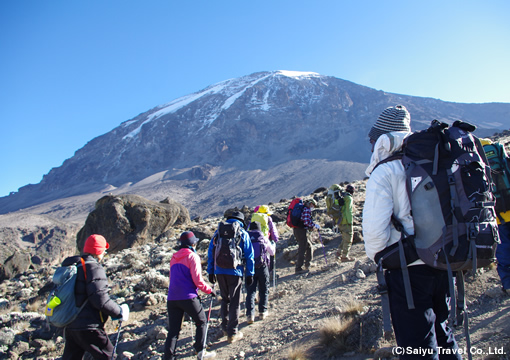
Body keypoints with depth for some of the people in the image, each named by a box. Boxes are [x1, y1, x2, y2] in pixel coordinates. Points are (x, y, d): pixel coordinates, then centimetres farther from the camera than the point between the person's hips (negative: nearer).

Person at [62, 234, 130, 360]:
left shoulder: (69, 266, 11)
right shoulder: (94, 268, -16)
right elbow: (100, 299, -21)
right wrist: (120, 312, -9)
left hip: (69, 326, 8)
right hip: (88, 328, -8)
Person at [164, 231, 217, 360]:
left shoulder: (174, 257, 16)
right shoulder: (193, 256, -5)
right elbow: (197, 280, -10)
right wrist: (209, 290, 1)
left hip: (172, 298, 6)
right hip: (188, 297, -6)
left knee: (173, 330, 8)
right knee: (201, 321, 12)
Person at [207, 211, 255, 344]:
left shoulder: (219, 231, 9)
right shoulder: (243, 233, 2)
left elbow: (210, 252, 9)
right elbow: (249, 255, 0)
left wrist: (210, 271, 14)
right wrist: (250, 274, 5)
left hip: (219, 271, 3)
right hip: (235, 272, -3)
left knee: (225, 299, 21)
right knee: (235, 302, 5)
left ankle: (225, 327, 27)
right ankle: (232, 333, 8)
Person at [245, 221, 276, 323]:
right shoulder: (263, 238, 0)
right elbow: (272, 252, 13)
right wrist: (273, 244, 32)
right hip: (262, 267, 0)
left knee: (250, 291, 6)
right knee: (264, 290, 17)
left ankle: (250, 314, -4)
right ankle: (262, 312, 20)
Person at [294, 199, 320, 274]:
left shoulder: (302, 208, 20)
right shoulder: (307, 209, -11)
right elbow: (307, 222, -23)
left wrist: (311, 227, 19)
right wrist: (315, 225, -8)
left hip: (296, 229, 10)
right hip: (301, 231, -10)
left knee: (308, 246, 22)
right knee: (302, 249, -3)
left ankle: (307, 264, 32)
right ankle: (298, 268, 1)